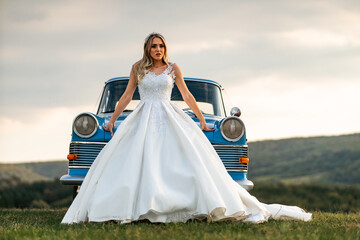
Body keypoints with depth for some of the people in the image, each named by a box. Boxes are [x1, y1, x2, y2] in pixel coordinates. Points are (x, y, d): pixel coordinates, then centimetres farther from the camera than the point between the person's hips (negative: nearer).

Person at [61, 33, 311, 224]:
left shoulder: (173, 68, 7)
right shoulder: (138, 68, 8)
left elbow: (187, 95, 13)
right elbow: (127, 96, 13)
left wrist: (202, 120, 14)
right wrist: (112, 120, 12)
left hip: (170, 119, -1)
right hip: (143, 120, 1)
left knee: (191, 158, -10)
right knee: (135, 163, -13)